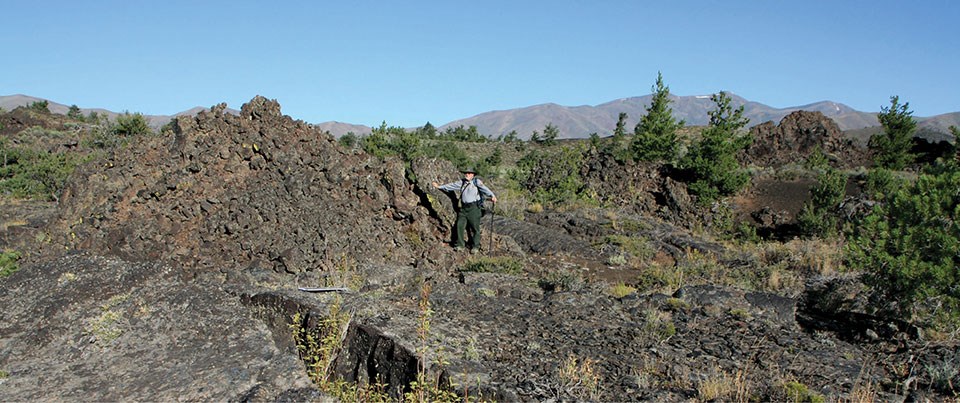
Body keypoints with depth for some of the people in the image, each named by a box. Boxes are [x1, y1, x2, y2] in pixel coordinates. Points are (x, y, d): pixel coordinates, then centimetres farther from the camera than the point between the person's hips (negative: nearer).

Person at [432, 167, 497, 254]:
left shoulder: (476, 181, 0)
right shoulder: (462, 182, 16)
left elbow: (483, 188, -15)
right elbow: (451, 185, 26)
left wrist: (492, 195, -31)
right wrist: (439, 187, 33)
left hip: (473, 208, -5)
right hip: (463, 208, 6)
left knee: (475, 228, -2)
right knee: (459, 226, 1)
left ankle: (475, 247, 6)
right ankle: (460, 245, 10)